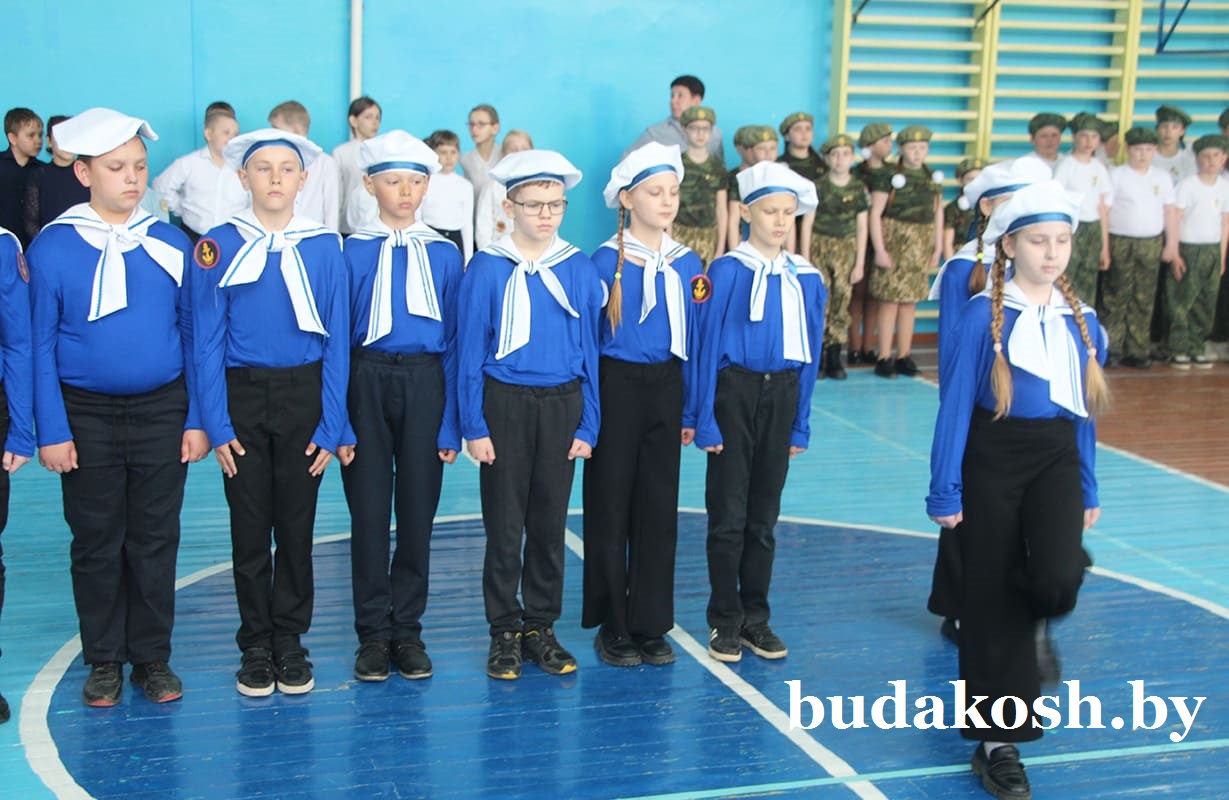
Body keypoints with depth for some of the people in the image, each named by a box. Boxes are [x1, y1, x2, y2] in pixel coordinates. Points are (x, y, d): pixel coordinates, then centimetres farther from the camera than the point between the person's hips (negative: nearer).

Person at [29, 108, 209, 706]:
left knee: (155, 539, 8)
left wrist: (196, 420, 0)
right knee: (96, 542, 9)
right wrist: (51, 431, -7)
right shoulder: (52, 248, -4)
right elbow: (40, 344, -3)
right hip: (86, 415, -1)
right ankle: (104, 662, 22)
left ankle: (152, 658, 21)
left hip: (161, 411, 1)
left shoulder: (171, 245, 0)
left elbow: (193, 335, 4)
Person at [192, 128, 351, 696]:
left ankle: (290, 642, 20)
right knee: (250, 527, 6)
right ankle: (256, 647, 19)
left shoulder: (324, 248, 0)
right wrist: (216, 424, -8)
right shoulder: (219, 247, -1)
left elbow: (337, 340, 0)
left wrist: (332, 425, -5)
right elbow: (207, 341, -2)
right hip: (242, 397, 0)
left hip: (304, 395, 0)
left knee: (296, 523, 7)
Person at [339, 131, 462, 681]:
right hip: (366, 383, -1)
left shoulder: (444, 255, 5)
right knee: (368, 510, 4)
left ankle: (408, 630, 18)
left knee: (418, 509, 6)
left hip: (424, 384, 1)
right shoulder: (352, 252, 1)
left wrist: (451, 424, -1)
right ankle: (373, 632, 15)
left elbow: (454, 340, 4)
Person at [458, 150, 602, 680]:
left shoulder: (579, 270, 3)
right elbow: (470, 351, -3)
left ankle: (541, 627, 22)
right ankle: (505, 632, 16)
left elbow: (591, 351, 6)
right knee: (504, 523, 4)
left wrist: (588, 425, 2)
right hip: (505, 403, -2)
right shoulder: (487, 269, -4)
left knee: (550, 521, 10)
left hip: (562, 405, 2)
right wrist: (474, 427, -7)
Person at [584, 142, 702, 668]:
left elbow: (693, 341, 10)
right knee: (611, 507, 3)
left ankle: (651, 625, 19)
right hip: (616, 387, -4)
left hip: (664, 388, 4)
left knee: (659, 507, 8)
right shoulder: (606, 260, -7)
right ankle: (612, 626, 15)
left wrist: (690, 412, 7)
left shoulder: (688, 265, 6)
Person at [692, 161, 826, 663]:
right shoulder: (727, 272, -8)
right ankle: (724, 620, 15)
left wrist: (801, 424, 8)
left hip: (781, 394, 4)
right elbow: (707, 346, -8)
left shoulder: (807, 279, 4)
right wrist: (705, 420, -10)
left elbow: (810, 354, 9)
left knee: (764, 514, 12)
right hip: (734, 391, -4)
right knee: (729, 513, 3)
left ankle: (756, 617, 23)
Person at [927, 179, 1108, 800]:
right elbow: (956, 404, -8)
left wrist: (1089, 488, 14)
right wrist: (945, 491, -9)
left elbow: (1085, 408, 14)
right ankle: (998, 741, 18)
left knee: (1061, 577, -22)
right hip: (993, 459, -3)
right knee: (990, 598, 3)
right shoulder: (985, 315, -8)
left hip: (1056, 459, 3)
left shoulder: (1082, 321, 6)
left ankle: (1027, 628, 17)